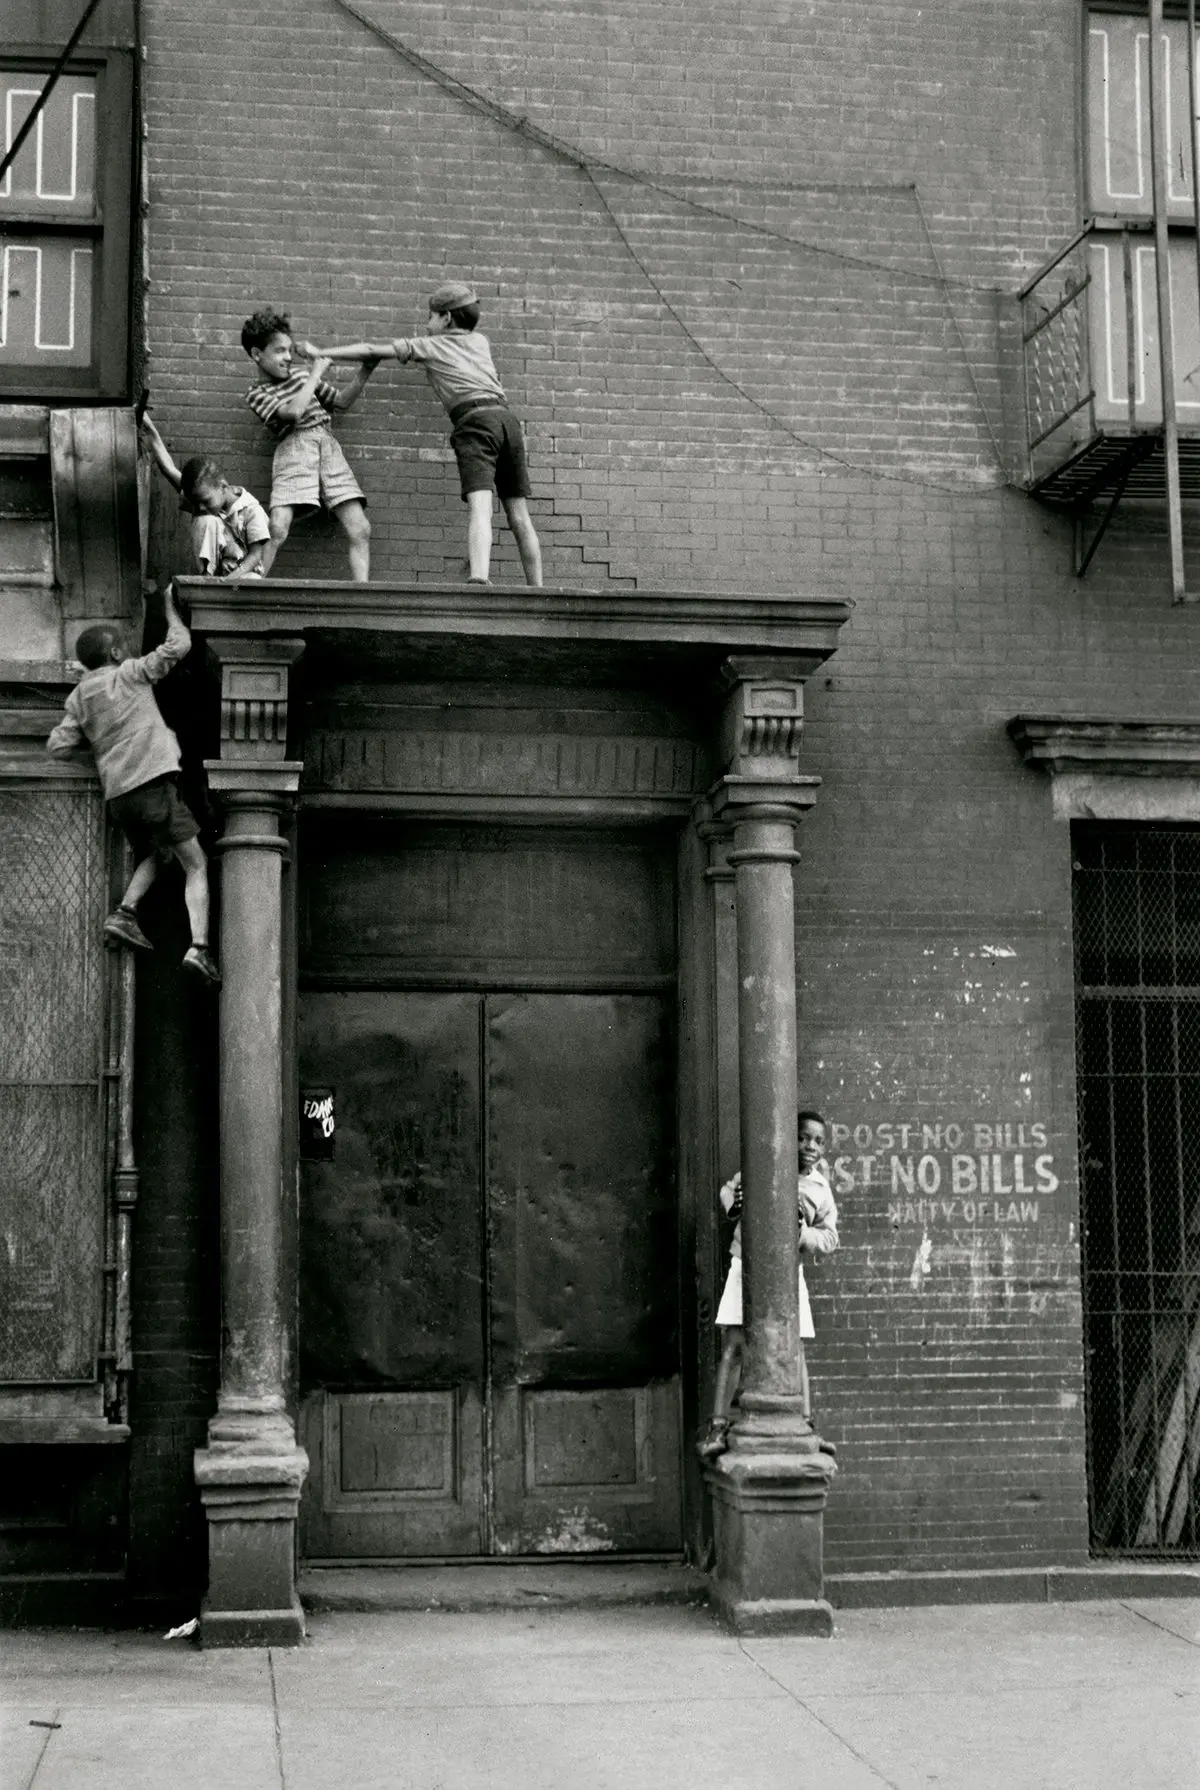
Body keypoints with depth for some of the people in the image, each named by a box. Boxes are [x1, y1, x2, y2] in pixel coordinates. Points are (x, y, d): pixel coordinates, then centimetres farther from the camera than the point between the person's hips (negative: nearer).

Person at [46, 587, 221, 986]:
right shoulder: (130, 673, 4)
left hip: (116, 793, 6)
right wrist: (170, 607, 20)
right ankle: (199, 947, -20)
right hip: (154, 781, -6)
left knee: (153, 855, 29)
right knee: (196, 866, -4)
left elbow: (58, 746, 11)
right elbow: (179, 645, 5)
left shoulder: (78, 697, 16)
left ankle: (124, 913, 3)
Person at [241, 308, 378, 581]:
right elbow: (293, 411, -12)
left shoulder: (300, 372, 22)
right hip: (293, 448, -5)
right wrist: (316, 373, -4)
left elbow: (341, 401, 28)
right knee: (277, 530, -22)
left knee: (360, 531, -8)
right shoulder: (257, 393, 6)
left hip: (328, 445, 5)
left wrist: (365, 371, 15)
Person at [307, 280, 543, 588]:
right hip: (507, 417, 5)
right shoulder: (479, 341, 29)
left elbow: (371, 351, 18)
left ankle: (479, 580, -42)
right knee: (519, 515, 6)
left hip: (474, 420, -5)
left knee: (479, 505, -22)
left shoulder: (429, 346, 16)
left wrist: (321, 353, 26)